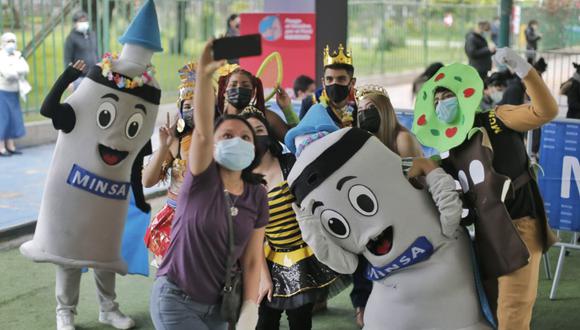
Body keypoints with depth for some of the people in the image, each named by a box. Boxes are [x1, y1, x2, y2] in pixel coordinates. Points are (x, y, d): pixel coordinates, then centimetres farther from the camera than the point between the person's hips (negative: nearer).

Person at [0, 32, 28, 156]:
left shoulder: (17, 55, 8)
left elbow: (25, 69, -6)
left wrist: (14, 71, -19)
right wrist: (19, 72, -7)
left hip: (13, 93, 6)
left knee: (14, 118, 7)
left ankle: (11, 146, 15)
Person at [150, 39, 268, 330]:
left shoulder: (257, 196, 1)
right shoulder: (203, 178, -12)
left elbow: (252, 260, 3)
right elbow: (201, 131, -31)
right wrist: (204, 75, -46)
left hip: (218, 306, 5)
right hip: (175, 300, -5)